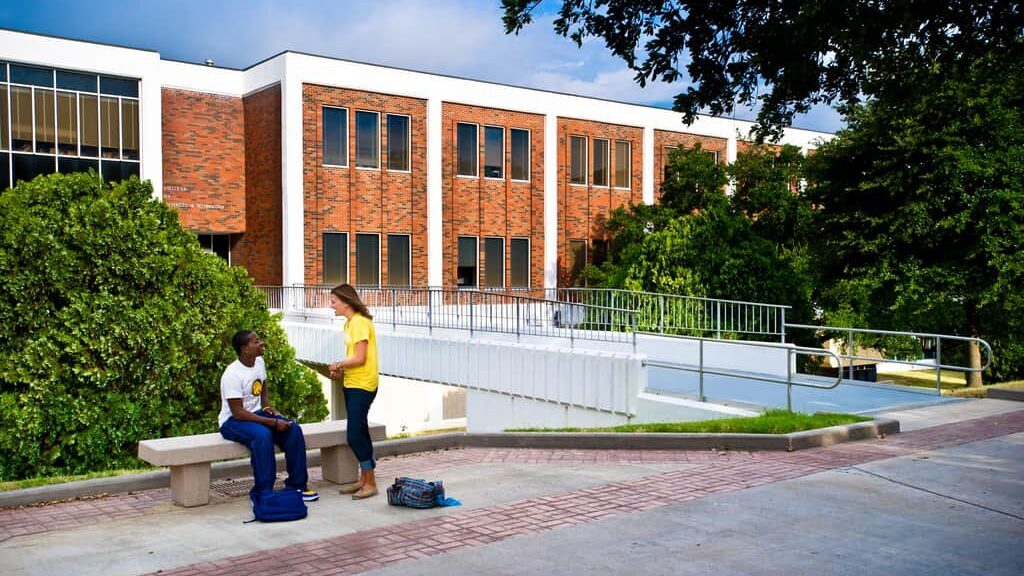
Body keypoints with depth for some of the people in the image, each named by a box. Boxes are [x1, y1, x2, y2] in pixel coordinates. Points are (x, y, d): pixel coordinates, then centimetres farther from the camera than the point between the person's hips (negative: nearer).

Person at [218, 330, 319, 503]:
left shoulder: (259, 362, 1)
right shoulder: (232, 375, -23)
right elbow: (238, 413, -25)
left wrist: (268, 408, -2)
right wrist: (273, 422, -27)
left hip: (256, 413, 8)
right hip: (232, 421, -8)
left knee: (294, 430, -14)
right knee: (262, 434, -37)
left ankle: (296, 486, -4)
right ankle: (262, 494, -28)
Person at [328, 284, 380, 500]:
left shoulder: (360, 323, -16)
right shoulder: (350, 323, 15)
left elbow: (360, 358, -20)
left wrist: (338, 365, -6)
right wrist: (341, 369, 0)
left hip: (362, 385, -10)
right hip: (352, 384, 10)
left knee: (355, 435, -9)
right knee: (360, 433, 15)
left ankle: (371, 483, 0)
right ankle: (363, 480, 24)